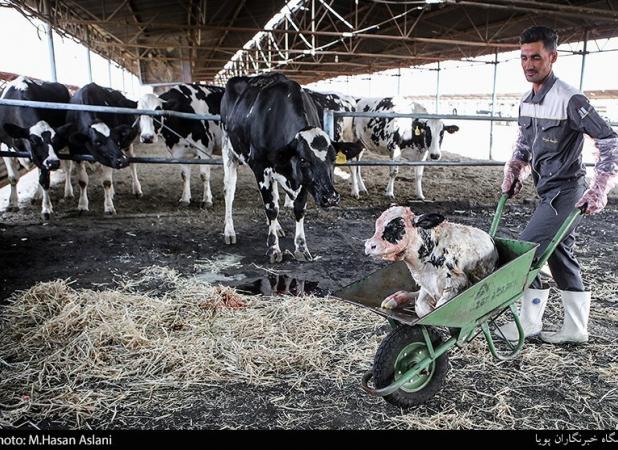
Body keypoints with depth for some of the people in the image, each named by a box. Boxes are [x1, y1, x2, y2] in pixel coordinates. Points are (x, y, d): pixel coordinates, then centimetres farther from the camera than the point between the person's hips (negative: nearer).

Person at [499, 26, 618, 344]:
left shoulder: (569, 100, -17)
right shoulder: (527, 101, 7)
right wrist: (513, 171, 7)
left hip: (565, 192, -9)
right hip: (550, 190, 9)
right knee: (560, 256, 13)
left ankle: (529, 323, 8)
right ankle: (575, 330, 25)